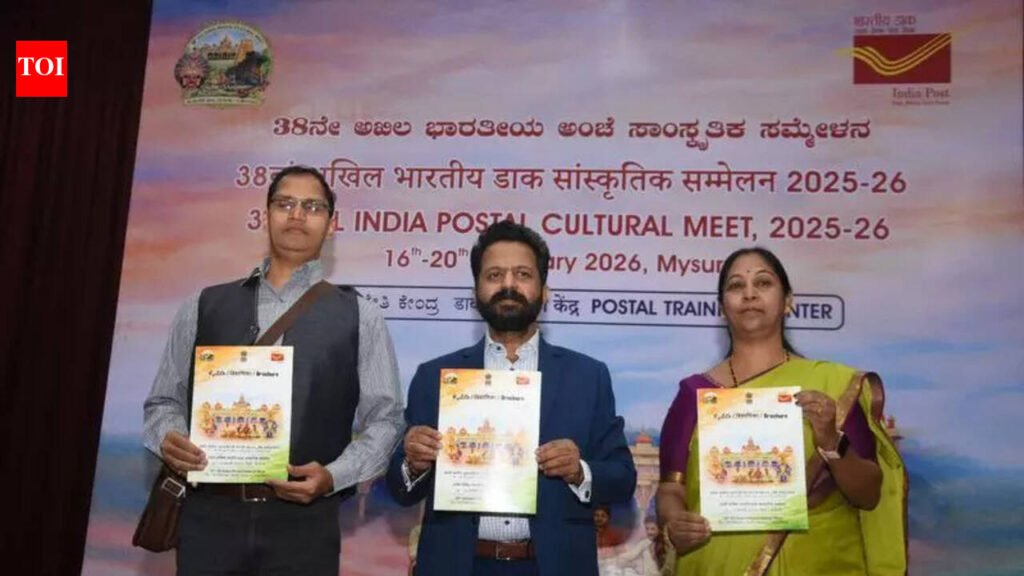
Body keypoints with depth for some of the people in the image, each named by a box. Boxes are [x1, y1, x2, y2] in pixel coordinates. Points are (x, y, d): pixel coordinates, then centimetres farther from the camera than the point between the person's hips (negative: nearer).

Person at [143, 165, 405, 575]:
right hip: (210, 516, 1)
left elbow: (384, 419, 2)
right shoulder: (203, 307, 11)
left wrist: (333, 476, -12)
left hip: (302, 520, -1)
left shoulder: (359, 317, 5)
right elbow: (165, 401, 13)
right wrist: (169, 439, -8)